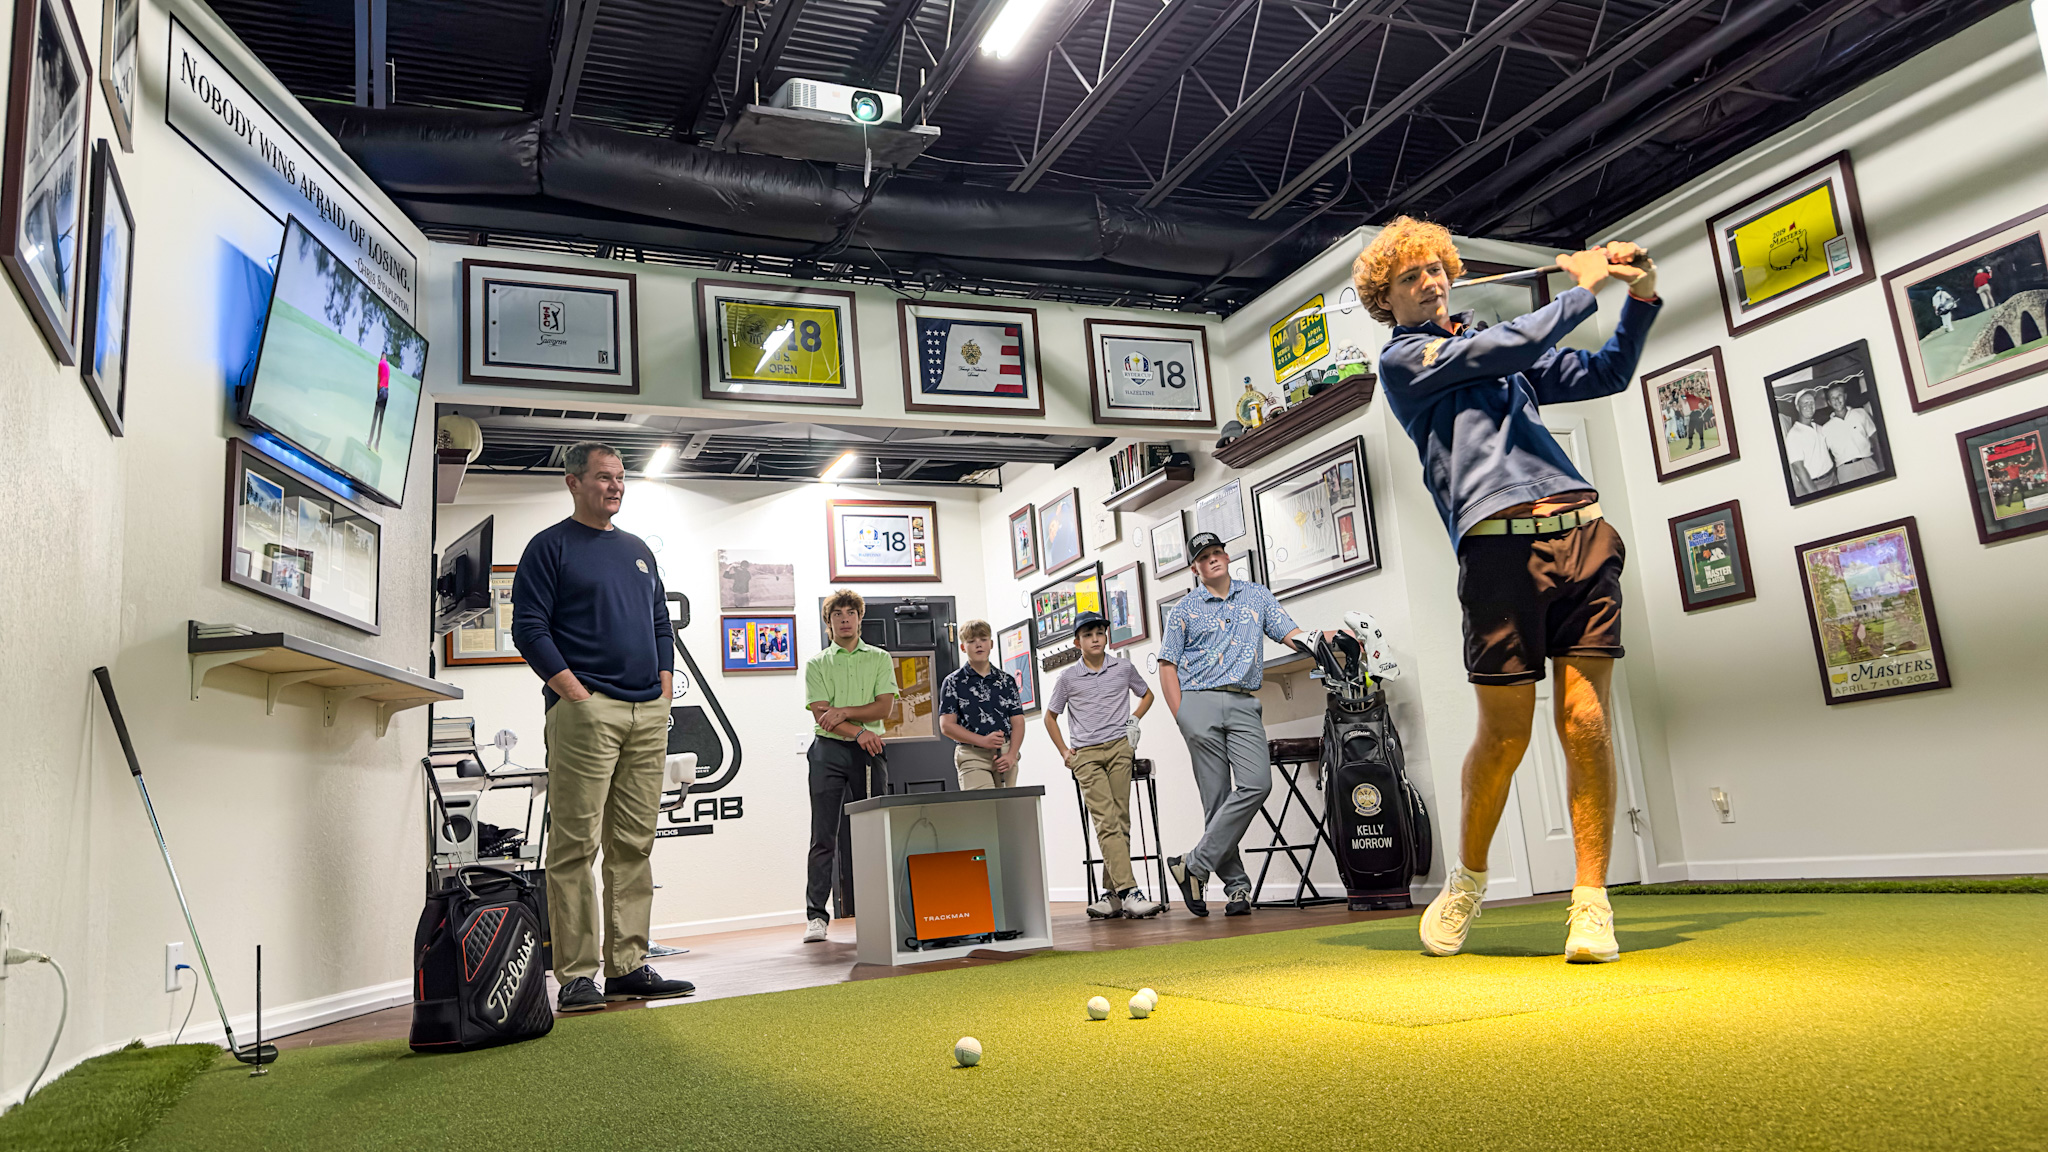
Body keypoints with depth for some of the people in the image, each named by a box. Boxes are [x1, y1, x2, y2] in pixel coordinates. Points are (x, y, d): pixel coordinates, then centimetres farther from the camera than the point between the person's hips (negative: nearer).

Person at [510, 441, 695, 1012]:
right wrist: (575, 692, -13)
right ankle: (576, 974, -1)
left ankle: (628, 967, 11)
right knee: (576, 846, -6)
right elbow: (529, 628, -5)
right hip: (584, 711, -6)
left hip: (648, 714, 6)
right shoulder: (550, 547, 3)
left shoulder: (638, 550, 22)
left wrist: (664, 689, 10)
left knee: (634, 845, 6)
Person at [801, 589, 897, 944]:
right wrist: (858, 731, -17)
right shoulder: (816, 663, 9)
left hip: (869, 749, 1)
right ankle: (816, 915, -2)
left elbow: (885, 705, 0)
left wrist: (844, 711, -11)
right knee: (823, 836, -4)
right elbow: (820, 714, -4)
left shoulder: (880, 658, 13)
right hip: (828, 750, -1)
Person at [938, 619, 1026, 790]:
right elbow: (946, 725, -2)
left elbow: (1018, 721, 10)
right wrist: (983, 741, -12)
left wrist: (1011, 755, -7)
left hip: (1005, 755, 3)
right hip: (972, 756, -3)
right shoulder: (953, 681, 5)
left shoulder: (1007, 680, 14)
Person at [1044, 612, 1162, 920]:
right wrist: (1064, 751, 10)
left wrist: (1133, 720, 10)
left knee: (1119, 821, -3)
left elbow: (1147, 694, 26)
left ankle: (1112, 893, 6)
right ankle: (1129, 892, -23)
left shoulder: (1124, 668, 9)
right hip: (1086, 755, -1)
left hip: (1119, 747, 1)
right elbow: (1050, 717, 19)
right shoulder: (1068, 677, 7)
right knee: (1106, 822, -14)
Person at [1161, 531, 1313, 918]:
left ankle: (1195, 864, -12)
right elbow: (1167, 666, 8)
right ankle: (1236, 885, 3)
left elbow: (1292, 634, 11)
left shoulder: (1257, 596, 18)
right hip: (1200, 701, -2)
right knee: (1217, 797, -4)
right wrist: (1182, 718, -3)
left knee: (1257, 784, -17)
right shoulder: (1184, 610, 11)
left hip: (1244, 705, 2)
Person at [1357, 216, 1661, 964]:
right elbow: (1510, 347, -3)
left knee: (1587, 722, -4)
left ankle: (1591, 901, 5)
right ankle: (1468, 879, 22)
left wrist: (1641, 300, 17)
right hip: (1500, 544, -4)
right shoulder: (1402, 361, 9)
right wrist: (1583, 288, 9)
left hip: (1582, 532, 5)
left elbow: (1605, 376, 29)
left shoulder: (1506, 352, 27)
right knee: (1505, 734, -1)